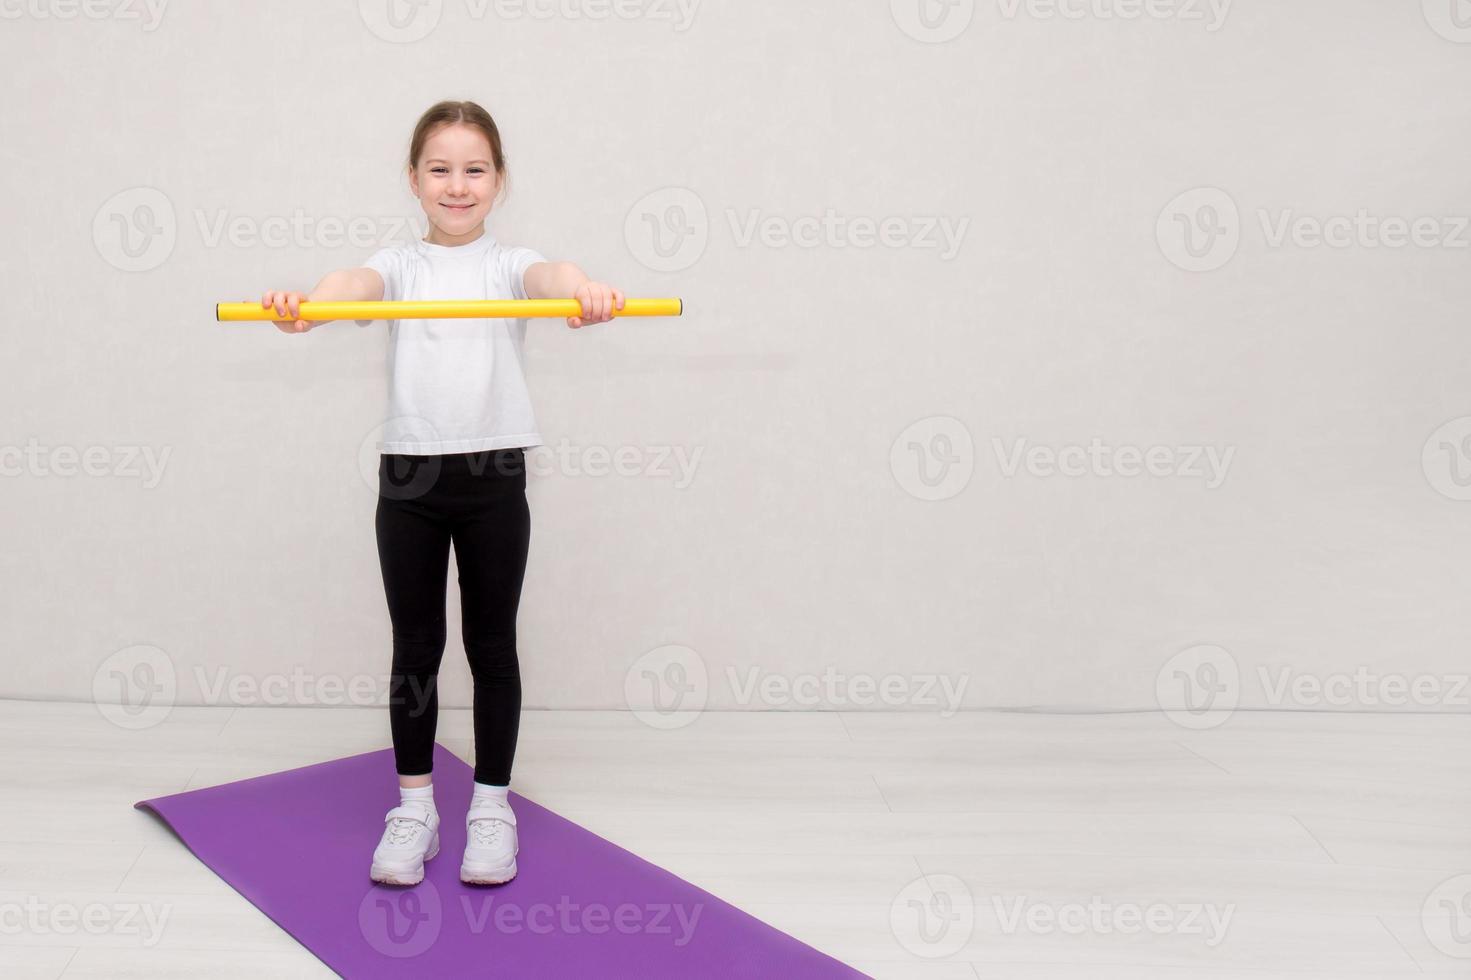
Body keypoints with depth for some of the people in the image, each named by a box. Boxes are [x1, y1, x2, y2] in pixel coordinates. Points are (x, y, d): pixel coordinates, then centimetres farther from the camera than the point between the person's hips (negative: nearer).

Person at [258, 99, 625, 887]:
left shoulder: (509, 262, 5)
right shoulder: (400, 263, 8)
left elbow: (548, 276, -19)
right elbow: (357, 282, -15)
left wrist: (585, 289, -44)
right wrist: (301, 303, -39)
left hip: (494, 475, -1)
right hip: (408, 474, 1)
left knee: (492, 645, 8)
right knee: (414, 646, 9)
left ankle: (492, 807, 21)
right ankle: (414, 807, 22)